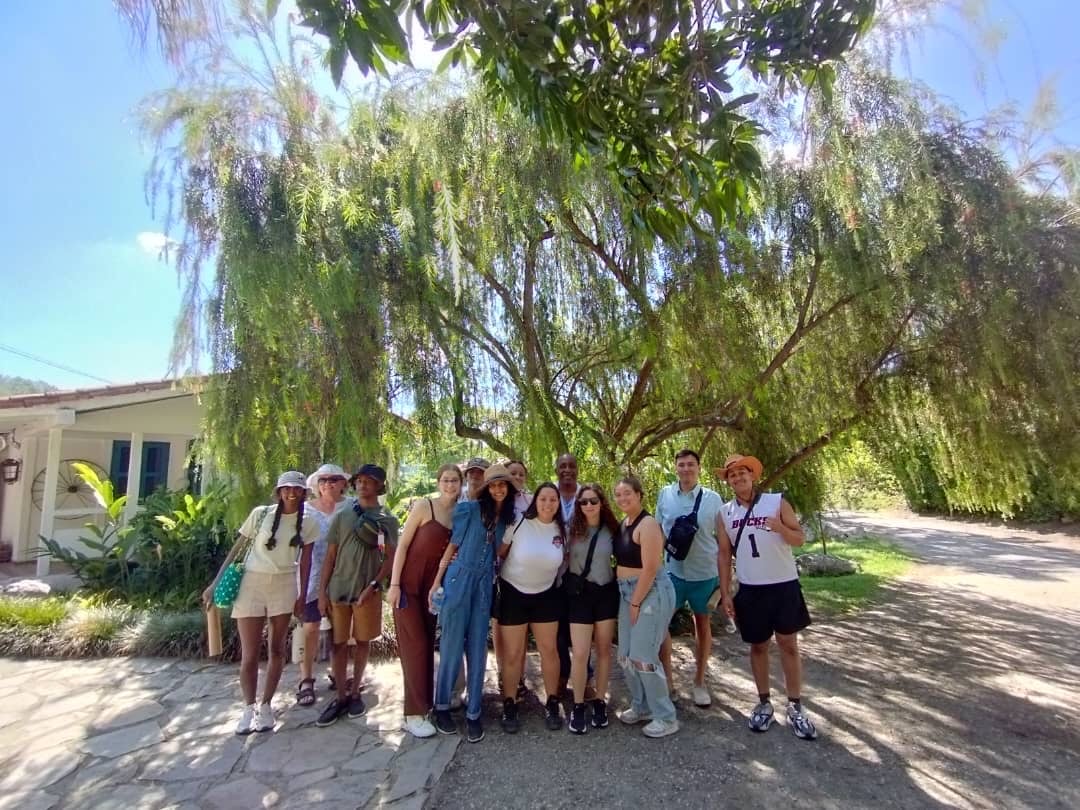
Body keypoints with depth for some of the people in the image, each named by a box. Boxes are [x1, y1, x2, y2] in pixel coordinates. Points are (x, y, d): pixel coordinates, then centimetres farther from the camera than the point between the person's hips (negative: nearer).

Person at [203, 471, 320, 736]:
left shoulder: (307, 524, 1)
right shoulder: (260, 514, -5)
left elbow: (305, 561, 4)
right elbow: (236, 548, 2)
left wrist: (302, 596, 1)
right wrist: (216, 582, 0)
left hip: (284, 586, 2)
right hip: (252, 583, -1)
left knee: (276, 649, 9)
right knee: (250, 653, 2)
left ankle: (266, 706, 25)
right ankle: (249, 708, 21)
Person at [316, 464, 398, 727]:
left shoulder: (388, 520, 1)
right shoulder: (342, 516, 5)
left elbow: (390, 558, -3)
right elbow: (330, 557, 5)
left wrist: (373, 586, -14)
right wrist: (322, 592, 0)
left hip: (368, 591, -1)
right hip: (337, 590, 1)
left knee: (363, 641, 9)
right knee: (339, 643, 7)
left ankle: (355, 692, 24)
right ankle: (341, 696, 19)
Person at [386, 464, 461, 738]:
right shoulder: (423, 507, -12)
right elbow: (402, 545, -11)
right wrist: (394, 584, -14)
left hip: (433, 587, 5)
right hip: (409, 585, -5)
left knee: (428, 645, 14)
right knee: (414, 646, 0)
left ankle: (425, 703, 28)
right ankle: (414, 714, 9)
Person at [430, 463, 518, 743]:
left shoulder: (509, 517, 8)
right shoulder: (469, 508, -5)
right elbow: (453, 544, -3)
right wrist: (437, 582, -4)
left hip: (485, 584, 4)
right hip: (459, 579, -3)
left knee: (478, 649, 8)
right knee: (452, 646, 4)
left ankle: (473, 713, 20)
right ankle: (441, 706, 24)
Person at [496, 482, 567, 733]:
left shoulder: (561, 530, -5)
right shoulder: (519, 523, -17)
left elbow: (564, 559, 12)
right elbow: (498, 553, -10)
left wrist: (559, 583, 6)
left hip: (546, 595, 3)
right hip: (513, 593, -3)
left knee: (549, 649, 9)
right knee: (513, 653, 4)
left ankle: (552, 704, 27)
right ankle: (509, 706, 23)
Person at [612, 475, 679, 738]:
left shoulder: (647, 524, -17)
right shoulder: (623, 523, 9)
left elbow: (650, 568, -20)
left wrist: (636, 603, -16)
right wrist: (629, 599, 6)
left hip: (651, 593, -8)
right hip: (628, 593, 9)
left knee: (643, 657, -4)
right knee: (625, 656, 13)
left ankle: (666, 717, 14)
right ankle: (641, 706, 32)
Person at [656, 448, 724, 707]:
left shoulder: (713, 499, -6)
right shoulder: (665, 494, -2)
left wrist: (723, 576, 1)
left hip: (705, 573, -1)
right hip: (672, 570, 1)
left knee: (703, 624, 13)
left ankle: (699, 682, 30)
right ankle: (667, 678, 21)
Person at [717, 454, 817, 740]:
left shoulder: (777, 501, -6)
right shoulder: (726, 512, 1)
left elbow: (800, 539, -4)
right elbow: (724, 553, 4)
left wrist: (779, 527, -25)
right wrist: (725, 592, 1)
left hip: (784, 585, -2)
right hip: (750, 589, 2)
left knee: (789, 644, 5)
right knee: (758, 646, 11)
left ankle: (795, 708, 18)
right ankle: (764, 703, 25)